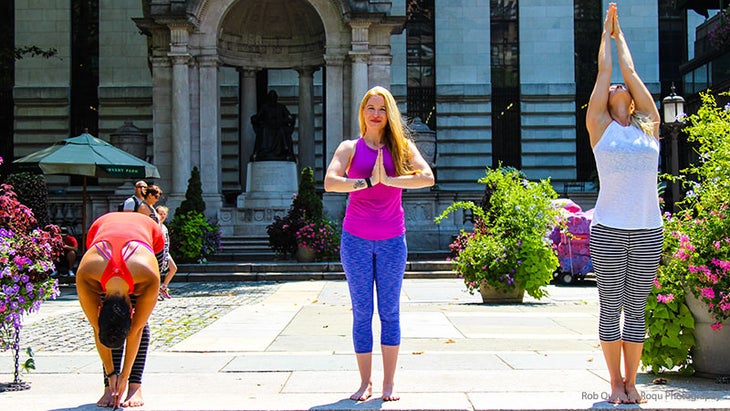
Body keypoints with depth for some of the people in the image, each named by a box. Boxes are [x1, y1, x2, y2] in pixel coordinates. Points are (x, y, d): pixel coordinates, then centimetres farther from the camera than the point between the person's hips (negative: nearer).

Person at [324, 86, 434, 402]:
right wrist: (367, 182, -18)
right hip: (356, 239, 0)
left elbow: (428, 178, -11)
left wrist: (389, 180, -17)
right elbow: (330, 182, -12)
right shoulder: (350, 148, 4)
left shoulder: (402, 147, 5)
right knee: (362, 313, 4)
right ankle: (365, 381, 12)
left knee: (390, 312, 4)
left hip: (392, 240, 0)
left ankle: (389, 382, 12)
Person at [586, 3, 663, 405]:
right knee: (611, 308, 2)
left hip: (648, 231, 2)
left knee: (636, 309, 6)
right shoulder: (600, 128, 6)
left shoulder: (649, 127, 12)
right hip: (609, 231, -2)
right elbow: (604, 72, 12)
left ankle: (631, 382, 14)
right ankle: (615, 382, 12)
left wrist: (621, 36, 27)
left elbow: (631, 72, 17)